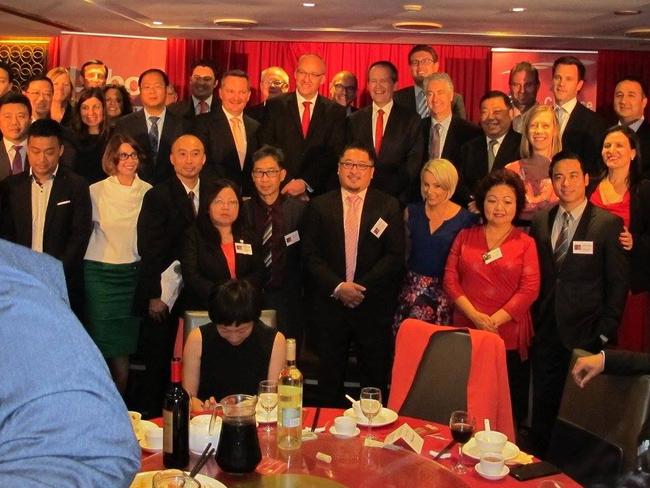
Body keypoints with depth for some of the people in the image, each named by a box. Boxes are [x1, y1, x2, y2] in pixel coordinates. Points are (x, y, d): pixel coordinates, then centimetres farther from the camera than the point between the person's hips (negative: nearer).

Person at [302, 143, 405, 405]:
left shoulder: (389, 206, 3)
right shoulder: (319, 206, 5)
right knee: (329, 379, 10)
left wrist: (361, 286, -13)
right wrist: (337, 287, -13)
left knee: (375, 379, 7)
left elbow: (395, 256, -4)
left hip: (374, 306, -1)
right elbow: (310, 255, 0)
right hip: (330, 304, 1)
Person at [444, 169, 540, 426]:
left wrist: (493, 320, -12)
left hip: (509, 338, -1)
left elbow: (529, 289, -3)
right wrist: (476, 316, -9)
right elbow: (450, 279, 5)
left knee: (508, 404, 1)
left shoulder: (525, 243, 6)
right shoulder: (465, 236, 13)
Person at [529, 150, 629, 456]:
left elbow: (618, 283, -4)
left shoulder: (608, 224, -5)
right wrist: (533, 321, 3)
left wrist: (606, 333, -7)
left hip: (585, 335, -4)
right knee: (543, 408, 12)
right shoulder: (540, 221, 8)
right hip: (546, 332, 4)